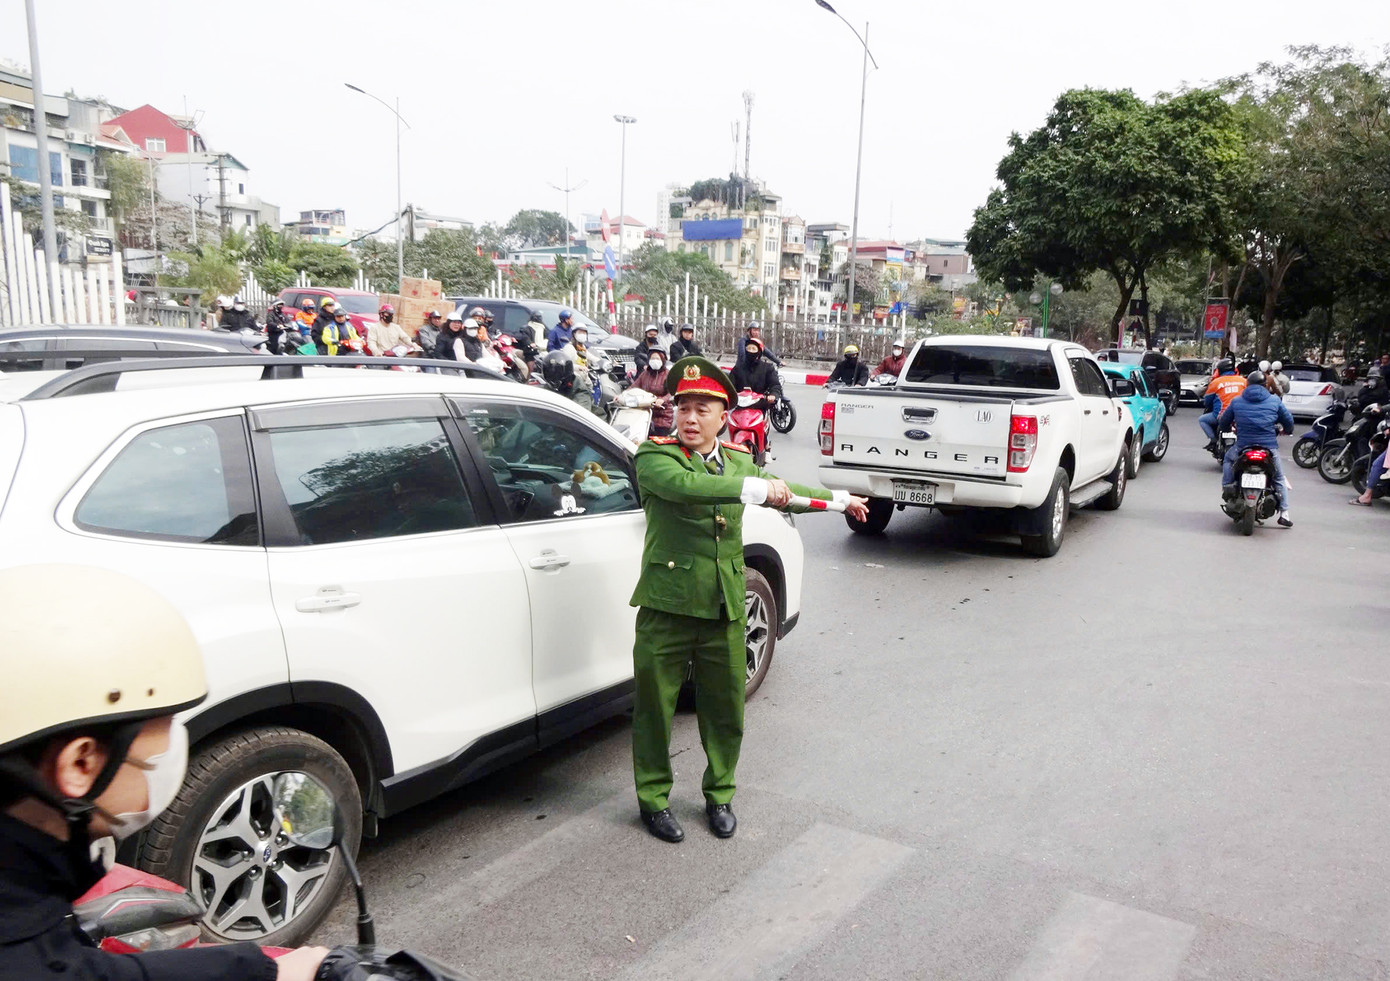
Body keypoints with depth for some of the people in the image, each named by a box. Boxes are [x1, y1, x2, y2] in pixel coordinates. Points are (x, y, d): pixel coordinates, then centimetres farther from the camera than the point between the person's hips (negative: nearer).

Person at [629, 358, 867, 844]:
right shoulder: (654, 455, -8)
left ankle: (719, 795, 36)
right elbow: (685, 484, -30)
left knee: (726, 711, 14)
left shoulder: (740, 460, 11)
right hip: (667, 606, -4)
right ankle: (653, 800, 28)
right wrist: (755, 488, -34)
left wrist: (841, 498, 37)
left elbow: (784, 491, 29)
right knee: (655, 708, 7)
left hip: (725, 607, 5)